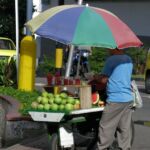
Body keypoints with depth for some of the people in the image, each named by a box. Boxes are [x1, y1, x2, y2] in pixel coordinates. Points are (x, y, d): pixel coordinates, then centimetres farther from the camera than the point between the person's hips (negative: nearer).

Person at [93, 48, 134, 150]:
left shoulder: (112, 60, -10)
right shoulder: (129, 60, 13)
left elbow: (104, 80, -9)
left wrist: (95, 77, 11)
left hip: (115, 99, -8)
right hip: (128, 99, 8)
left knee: (106, 128, 0)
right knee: (125, 128, 9)